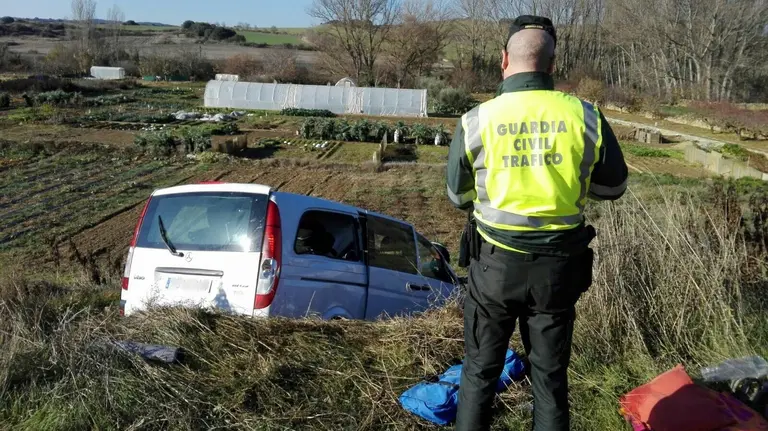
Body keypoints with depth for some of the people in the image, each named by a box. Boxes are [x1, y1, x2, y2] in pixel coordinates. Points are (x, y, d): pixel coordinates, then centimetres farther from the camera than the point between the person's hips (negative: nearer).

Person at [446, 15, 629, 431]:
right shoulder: (586, 117, -8)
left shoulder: (476, 121, -10)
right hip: (558, 265, 1)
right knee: (551, 375, 17)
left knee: (480, 370, 17)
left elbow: (458, 196, 3)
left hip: (496, 262, -1)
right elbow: (613, 187, 6)